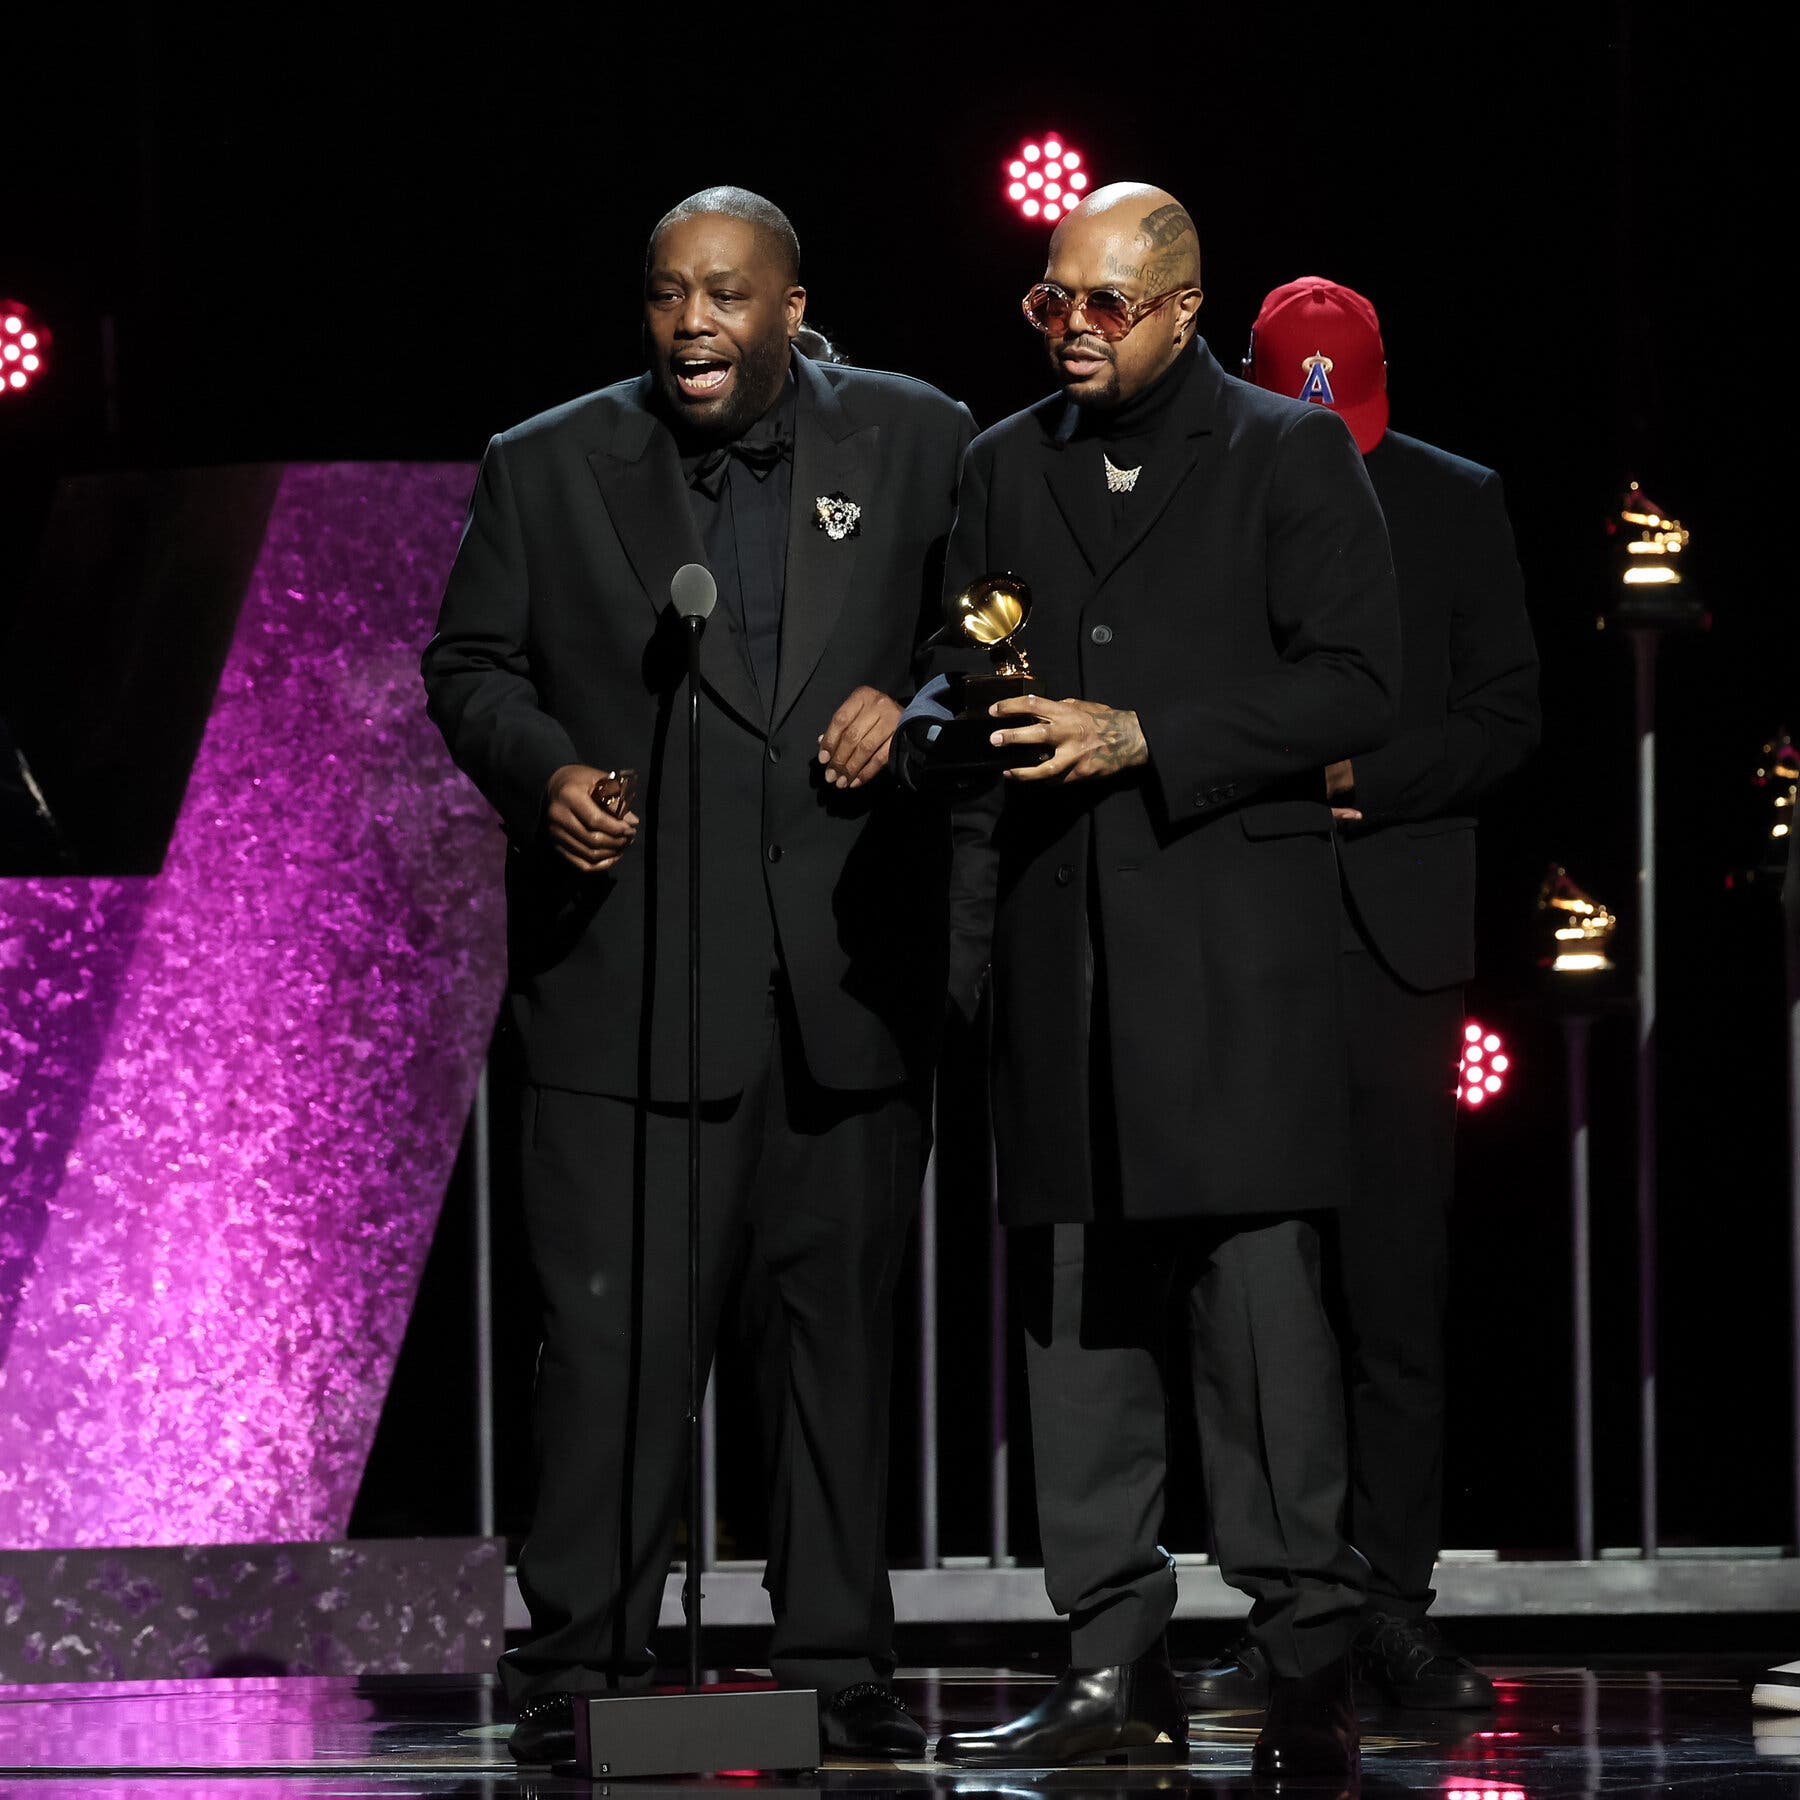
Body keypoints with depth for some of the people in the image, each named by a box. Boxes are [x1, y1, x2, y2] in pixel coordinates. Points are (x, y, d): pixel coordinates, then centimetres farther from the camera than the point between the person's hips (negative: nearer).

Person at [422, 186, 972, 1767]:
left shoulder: (913, 442, 6)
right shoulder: (547, 468, 5)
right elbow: (470, 666, 10)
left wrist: (914, 705, -7)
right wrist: (545, 770, -9)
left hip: (851, 975, 2)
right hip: (631, 972, -1)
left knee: (848, 1328, 7)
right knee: (617, 1331, -6)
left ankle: (839, 1666, 17)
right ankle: (582, 1666, 3)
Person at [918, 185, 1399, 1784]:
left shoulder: (1290, 455, 3)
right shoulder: (1007, 467, 18)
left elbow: (1355, 685, -5)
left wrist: (1145, 739, -11)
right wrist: (947, 717, 4)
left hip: (1234, 942, -5)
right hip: (1059, 941, 5)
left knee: (1257, 1291, -10)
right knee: (1074, 1304, 3)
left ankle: (1310, 1666, -8)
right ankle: (1117, 1668, 7)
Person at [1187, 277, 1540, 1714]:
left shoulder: (1456, 505, 8)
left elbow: (1508, 716, 5)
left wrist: (1357, 779, -9)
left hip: (1395, 936, 0)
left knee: (1395, 1296, -2)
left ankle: (1393, 1610, 1)